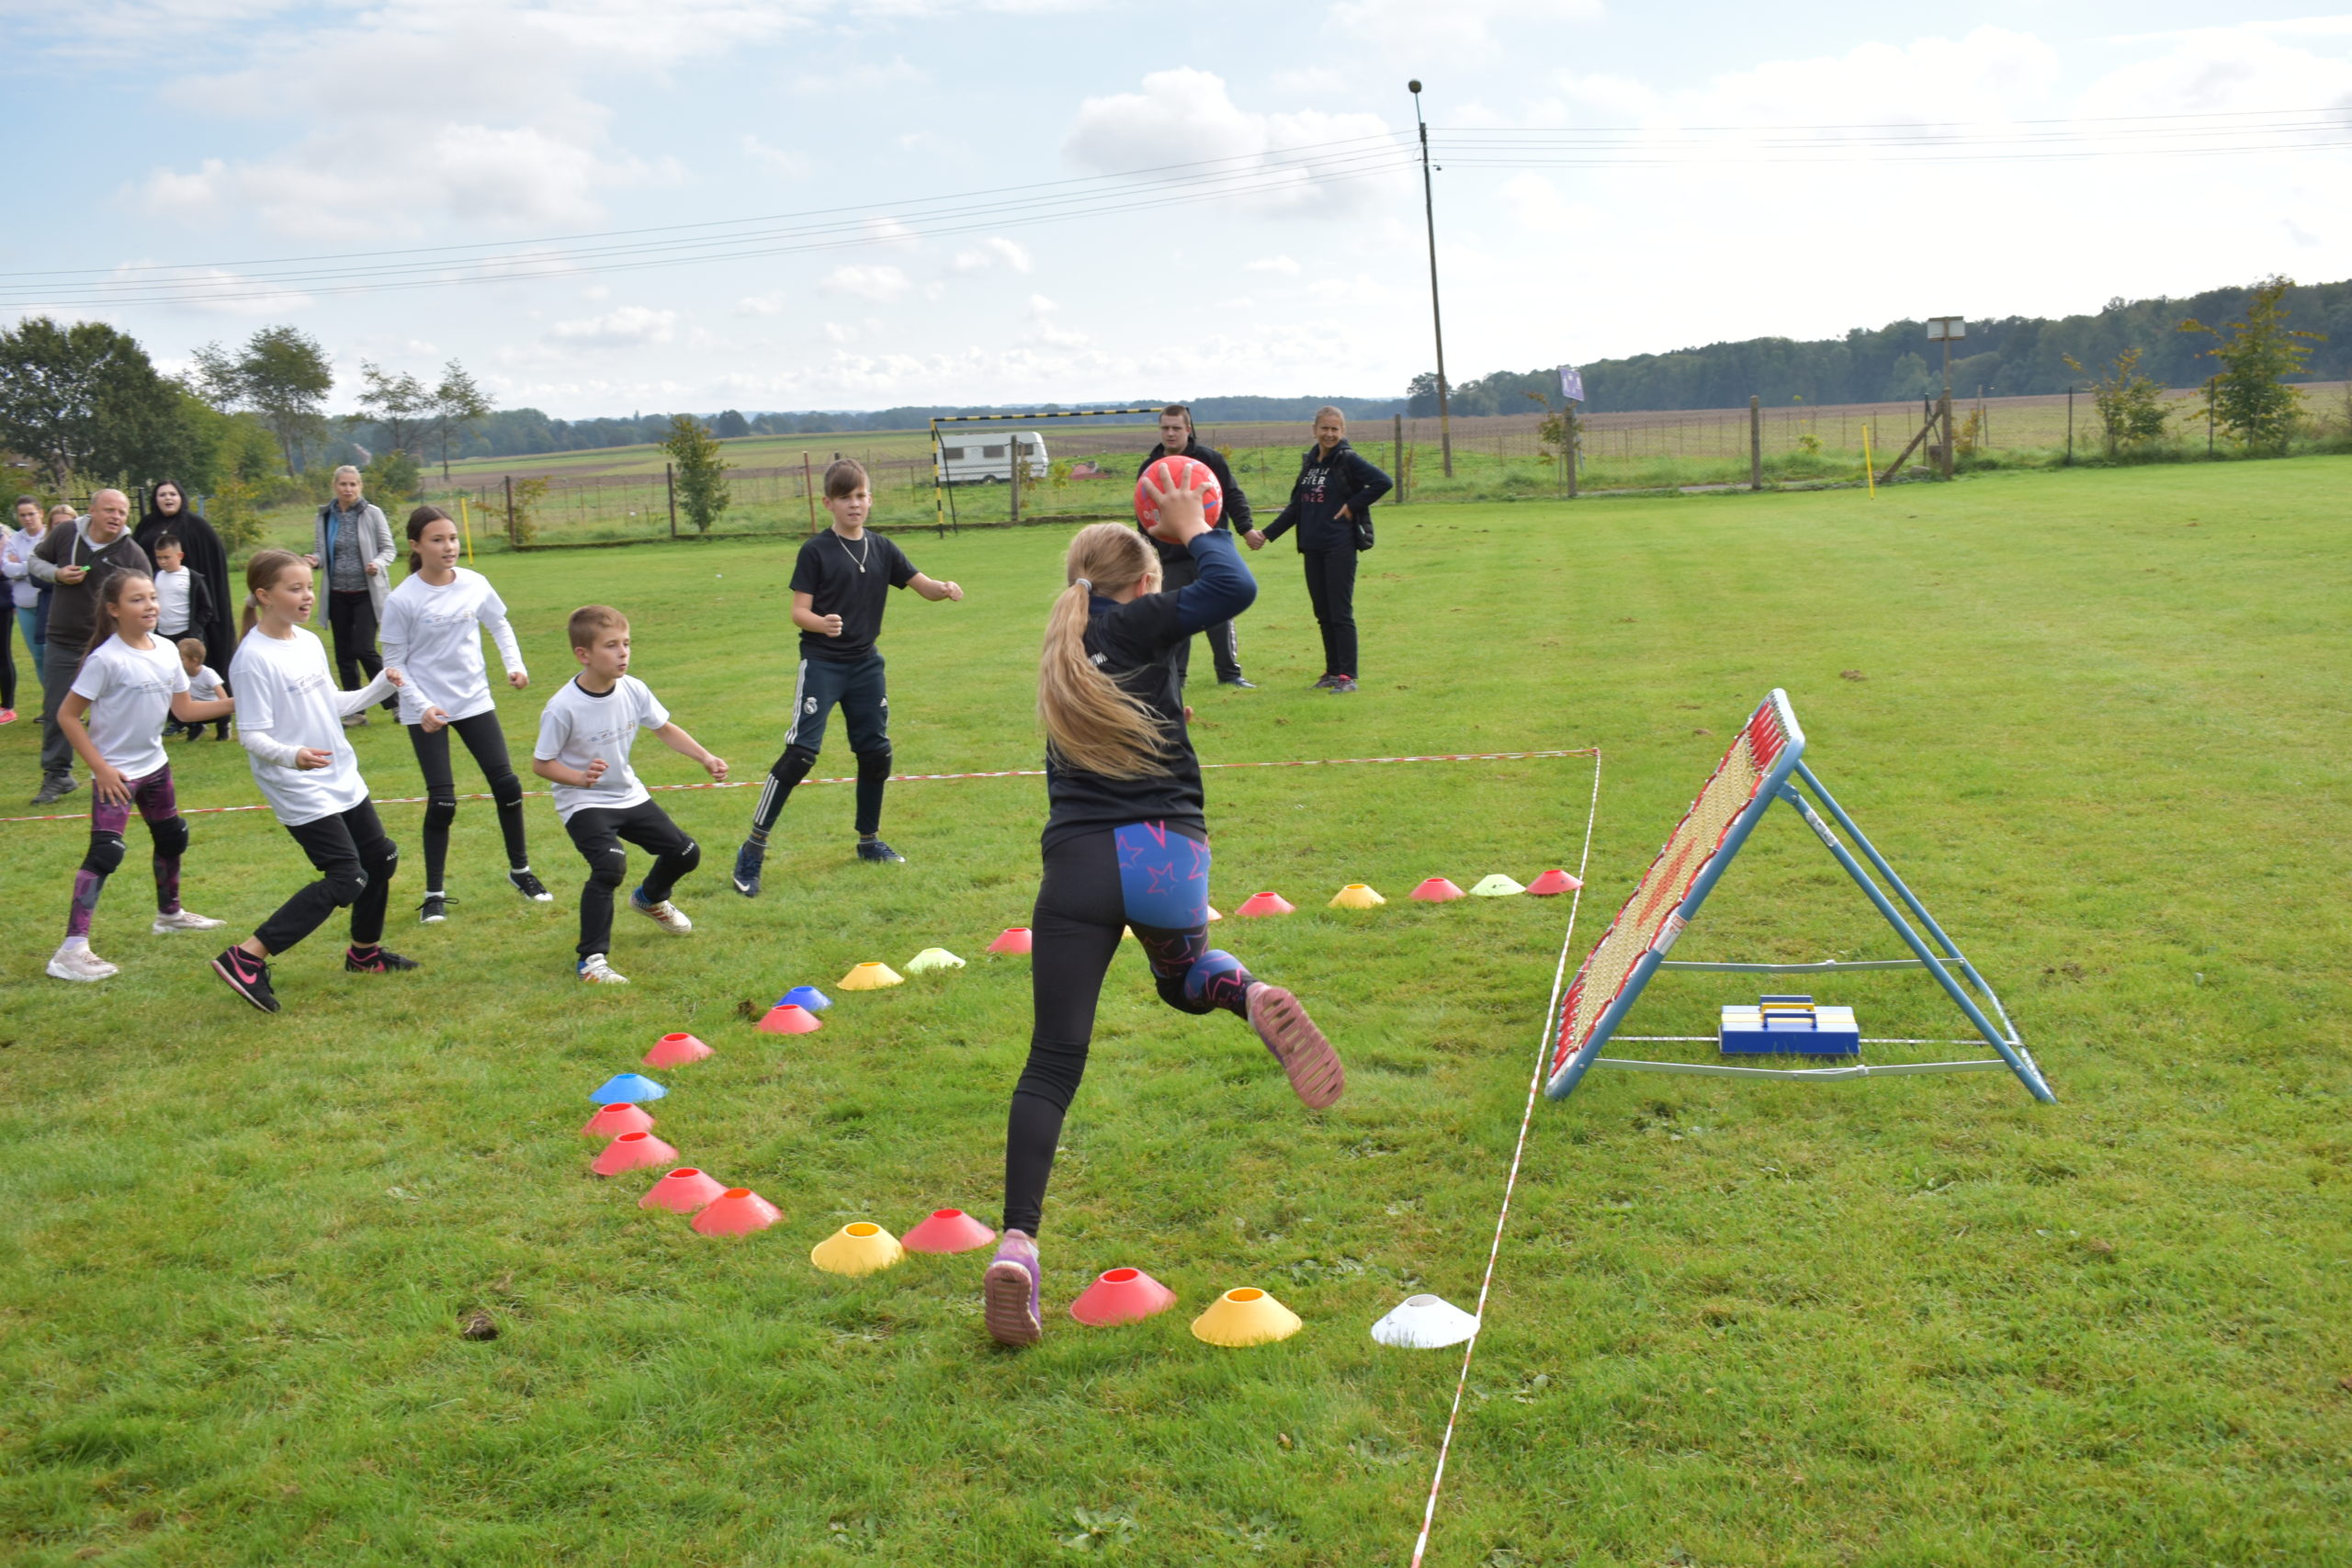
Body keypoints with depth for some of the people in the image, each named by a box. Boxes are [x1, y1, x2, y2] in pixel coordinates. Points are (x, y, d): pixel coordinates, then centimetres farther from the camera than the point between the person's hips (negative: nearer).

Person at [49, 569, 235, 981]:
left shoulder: (167, 651, 0)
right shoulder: (106, 659, -20)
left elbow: (184, 709, 7)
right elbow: (68, 717, -16)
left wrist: (233, 703, -6)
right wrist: (100, 768, -19)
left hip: (154, 765, 8)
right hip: (115, 772, -8)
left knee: (172, 838, 22)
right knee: (105, 853, -16)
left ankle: (170, 912, 46)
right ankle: (72, 948, -18)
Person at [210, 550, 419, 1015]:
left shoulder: (309, 641, 7)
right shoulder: (253, 658, -18)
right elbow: (252, 735, -21)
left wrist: (381, 686, 9)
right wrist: (291, 756, -39)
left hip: (343, 779, 9)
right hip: (298, 790, -9)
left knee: (381, 859, 17)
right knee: (346, 879, -15)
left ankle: (365, 952, 38)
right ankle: (247, 959, -11)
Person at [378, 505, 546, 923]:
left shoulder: (475, 585, -4)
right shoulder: (402, 600, -14)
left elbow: (500, 625, 14)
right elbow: (394, 662, -7)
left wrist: (514, 664, -1)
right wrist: (422, 706, -17)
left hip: (474, 701, 4)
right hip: (426, 712, -4)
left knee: (507, 785, 3)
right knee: (442, 800, -5)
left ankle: (520, 869, 24)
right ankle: (434, 893, 10)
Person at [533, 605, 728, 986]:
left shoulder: (633, 690, -10)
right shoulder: (563, 708, -24)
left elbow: (664, 729, 7)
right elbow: (540, 763, -15)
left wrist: (707, 759, -2)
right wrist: (580, 778, -32)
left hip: (629, 795, 6)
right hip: (583, 802, -6)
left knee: (685, 853, 8)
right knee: (610, 864, -30)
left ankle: (650, 898, 44)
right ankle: (591, 960, -18)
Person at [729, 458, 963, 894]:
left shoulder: (882, 550, 6)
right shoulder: (816, 550, -8)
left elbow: (923, 585, 6)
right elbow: (799, 611, -11)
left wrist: (944, 589, -17)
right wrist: (821, 624, -32)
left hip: (865, 663, 6)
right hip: (821, 663, -5)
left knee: (876, 751, 11)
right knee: (801, 752, -14)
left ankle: (869, 840, 30)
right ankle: (753, 850, -9)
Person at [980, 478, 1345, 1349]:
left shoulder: (1064, 650, 21)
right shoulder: (1136, 624, 4)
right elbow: (1233, 590, -8)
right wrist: (1195, 531, 8)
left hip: (1077, 867, 2)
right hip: (1165, 855, -2)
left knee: (1052, 1063, -2)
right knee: (1181, 973, 31)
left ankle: (1016, 1244, -17)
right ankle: (1249, 996, -4)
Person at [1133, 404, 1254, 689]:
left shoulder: (1209, 458, -2)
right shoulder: (1150, 468, 8)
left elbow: (1233, 495, -2)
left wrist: (1245, 527, -12)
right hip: (1172, 558, 2)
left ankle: (1229, 673, 12)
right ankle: (1174, 675, 11)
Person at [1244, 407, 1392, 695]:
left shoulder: (1348, 460, -7)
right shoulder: (1309, 462, 13)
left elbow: (1384, 482, -18)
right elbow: (1296, 507, 19)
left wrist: (1353, 505, -15)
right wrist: (1266, 533, 16)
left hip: (1340, 548, -7)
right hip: (1312, 548, 7)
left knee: (1341, 613, -6)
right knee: (1323, 613, 10)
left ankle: (1348, 675, -2)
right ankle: (1333, 671, 19)